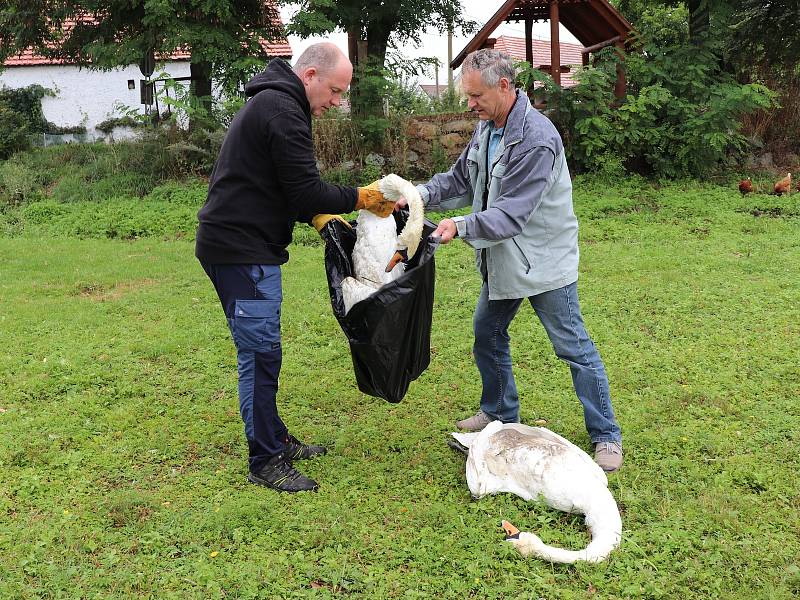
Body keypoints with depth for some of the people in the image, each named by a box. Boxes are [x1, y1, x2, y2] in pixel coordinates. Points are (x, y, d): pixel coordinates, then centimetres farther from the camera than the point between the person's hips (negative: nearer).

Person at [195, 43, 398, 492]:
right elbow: (307, 189, -19)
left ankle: (276, 438, 28)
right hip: (243, 251, -11)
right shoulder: (283, 111, -16)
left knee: (262, 350, 16)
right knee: (261, 352, -5)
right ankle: (265, 461, 5)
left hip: (243, 246, 11)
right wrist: (361, 198, -7)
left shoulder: (271, 104, 18)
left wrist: (320, 216, 11)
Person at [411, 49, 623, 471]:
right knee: (486, 336, 18)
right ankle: (500, 413, 39)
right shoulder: (485, 128, 2)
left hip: (544, 261, -9)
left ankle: (606, 436, 14)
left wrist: (462, 227, -39)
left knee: (574, 348, 0)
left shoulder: (537, 139, -25)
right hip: (501, 260, 9)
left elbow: (513, 212, -29)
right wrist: (421, 195, -10)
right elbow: (460, 178, 8)